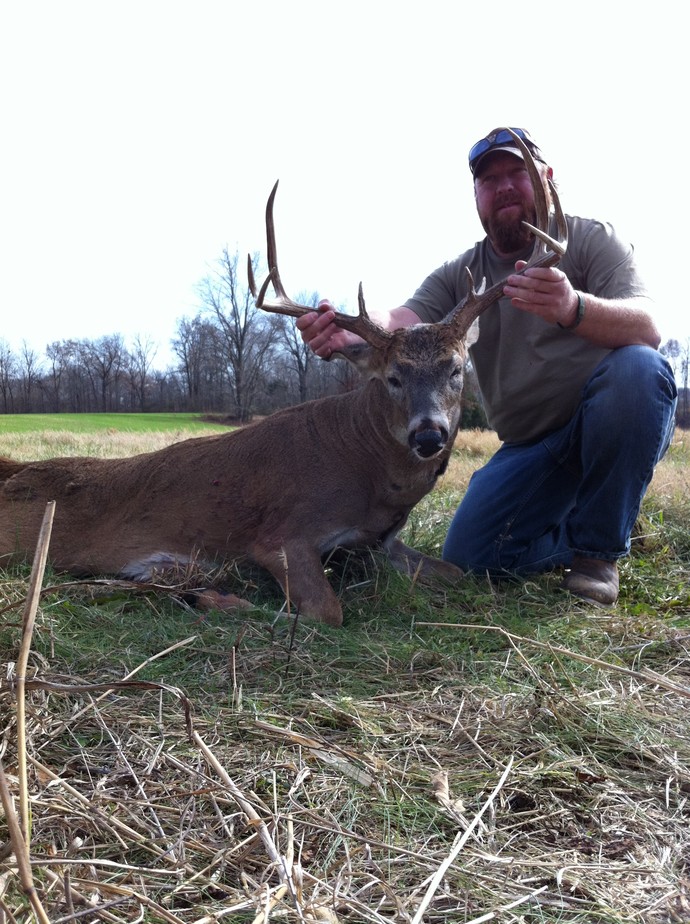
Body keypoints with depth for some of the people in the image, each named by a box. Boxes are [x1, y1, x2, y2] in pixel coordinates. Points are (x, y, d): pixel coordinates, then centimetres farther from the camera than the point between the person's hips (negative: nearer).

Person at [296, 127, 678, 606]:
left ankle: (599, 549, -15)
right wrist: (347, 334, -39)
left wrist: (573, 308, -45)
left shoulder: (592, 239, -5)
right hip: (528, 449, 3)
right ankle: (577, 536, 17)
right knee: (468, 558, -12)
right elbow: (401, 322, -15)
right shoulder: (459, 276, 5)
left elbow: (647, 328, -22)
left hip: (612, 422, -2)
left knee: (638, 368, -34)